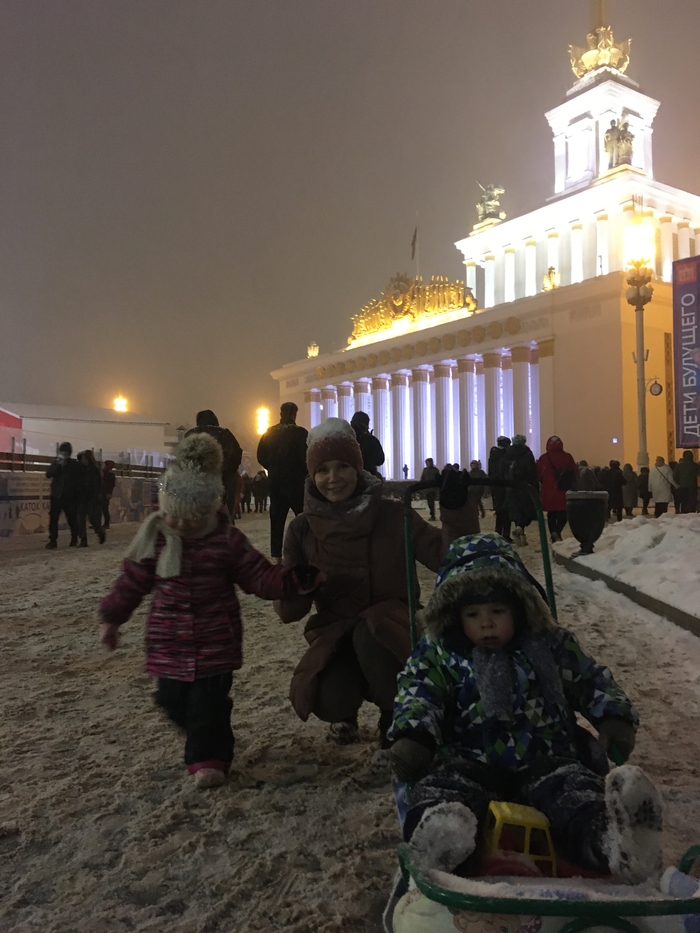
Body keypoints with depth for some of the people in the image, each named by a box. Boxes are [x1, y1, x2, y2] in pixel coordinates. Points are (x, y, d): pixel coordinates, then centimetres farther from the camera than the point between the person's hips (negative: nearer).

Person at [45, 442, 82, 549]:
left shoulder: (75, 465, 1)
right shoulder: (56, 463, 10)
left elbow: (78, 480, 1)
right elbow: (48, 474, -4)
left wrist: (77, 493, -8)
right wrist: (58, 465, -15)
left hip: (69, 496, -2)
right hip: (56, 495, 2)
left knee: (72, 519, 2)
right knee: (53, 518, -4)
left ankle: (74, 540, 17)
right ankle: (53, 541, 0)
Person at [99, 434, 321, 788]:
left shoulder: (228, 541, -11)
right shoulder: (155, 537, -6)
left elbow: (262, 577, -8)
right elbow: (132, 581, 5)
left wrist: (296, 579, -22)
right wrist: (112, 618, 13)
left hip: (215, 642, -3)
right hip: (169, 642, 3)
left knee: (209, 701, -4)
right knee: (172, 698, 11)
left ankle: (209, 759, 12)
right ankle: (202, 739, 40)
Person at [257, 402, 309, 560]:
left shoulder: (270, 433, 3)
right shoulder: (301, 433, -10)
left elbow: (261, 457, 3)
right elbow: (306, 457, -13)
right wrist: (304, 472, 5)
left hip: (276, 481, 4)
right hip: (296, 481, -4)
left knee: (277, 517, 7)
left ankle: (276, 554, 7)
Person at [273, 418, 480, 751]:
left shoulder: (392, 515, -6)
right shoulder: (303, 529, -2)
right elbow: (289, 610, 0)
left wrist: (456, 511, -26)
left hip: (391, 626, -1)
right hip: (334, 635, 2)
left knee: (370, 633, -37)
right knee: (330, 700, -28)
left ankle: (397, 718, -6)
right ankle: (345, 714, 14)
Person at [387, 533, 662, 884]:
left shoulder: (551, 646, 15)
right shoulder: (437, 654, 10)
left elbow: (592, 680, 21)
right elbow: (417, 693, -1)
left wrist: (614, 717, 2)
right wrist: (411, 734, -21)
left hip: (546, 761, 1)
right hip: (469, 762, 0)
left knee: (574, 789, -33)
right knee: (442, 785, -34)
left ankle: (610, 839, -63)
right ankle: (438, 835, -65)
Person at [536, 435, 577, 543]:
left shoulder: (543, 458, -4)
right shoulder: (567, 457, -3)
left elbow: (538, 476, 1)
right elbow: (574, 474, 0)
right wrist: (573, 488, 12)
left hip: (548, 492, 1)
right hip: (563, 493, 0)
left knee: (551, 515, 13)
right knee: (563, 514, 11)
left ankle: (554, 537, 10)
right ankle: (557, 531, -12)